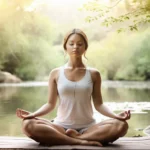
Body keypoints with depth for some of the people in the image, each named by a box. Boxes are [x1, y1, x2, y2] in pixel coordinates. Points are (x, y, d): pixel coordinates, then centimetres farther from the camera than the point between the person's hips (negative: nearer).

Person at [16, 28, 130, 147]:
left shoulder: (93, 74, 5)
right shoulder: (56, 73, 5)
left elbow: (98, 104, 3)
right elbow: (50, 104, 3)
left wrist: (116, 115, -16)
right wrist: (32, 114, -15)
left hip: (88, 128, 0)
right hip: (61, 126, 0)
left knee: (121, 125, -28)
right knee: (28, 125, -29)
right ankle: (81, 141, -28)